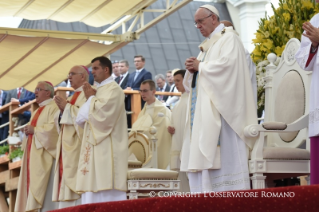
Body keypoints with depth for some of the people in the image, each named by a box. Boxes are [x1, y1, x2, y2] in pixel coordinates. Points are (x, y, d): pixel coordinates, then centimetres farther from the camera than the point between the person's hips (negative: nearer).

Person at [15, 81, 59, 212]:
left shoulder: (54, 107, -5)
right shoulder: (37, 112, 25)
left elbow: (53, 127, -18)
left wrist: (34, 130, -11)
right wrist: (28, 131, 6)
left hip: (44, 153, -9)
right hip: (34, 153, 9)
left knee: (44, 186, -14)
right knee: (33, 184, 3)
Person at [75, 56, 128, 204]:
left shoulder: (113, 89, -6)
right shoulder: (98, 90, 20)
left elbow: (100, 114, -19)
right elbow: (81, 119, 18)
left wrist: (91, 98, -3)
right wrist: (90, 99, 2)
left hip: (107, 149, -9)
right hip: (94, 148, 9)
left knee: (107, 197, -11)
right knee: (93, 195, 4)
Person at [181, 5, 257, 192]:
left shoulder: (228, 38, 0)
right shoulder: (207, 45, 25)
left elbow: (227, 64, -19)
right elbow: (191, 82, 25)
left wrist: (200, 67, -7)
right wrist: (192, 69, 2)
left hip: (219, 107, -9)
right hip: (202, 110, 9)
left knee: (222, 154, -14)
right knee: (201, 155, 1)